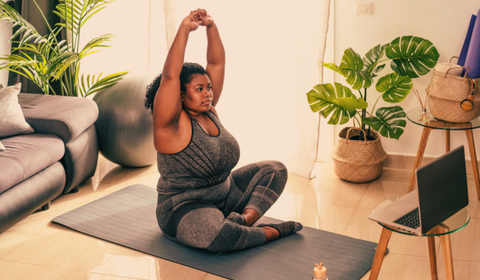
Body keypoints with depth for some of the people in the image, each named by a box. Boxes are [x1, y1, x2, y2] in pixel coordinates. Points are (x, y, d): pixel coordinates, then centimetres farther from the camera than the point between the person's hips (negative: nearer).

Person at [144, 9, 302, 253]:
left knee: (275, 170, 7)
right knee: (218, 234, -41)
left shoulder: (208, 111, 3)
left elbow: (217, 63, 1)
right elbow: (170, 76, -33)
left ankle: (247, 217, -16)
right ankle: (270, 232, -15)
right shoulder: (172, 124, -18)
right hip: (184, 209, -8)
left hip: (225, 194, 9)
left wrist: (211, 26, -12)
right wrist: (184, 29, -33)